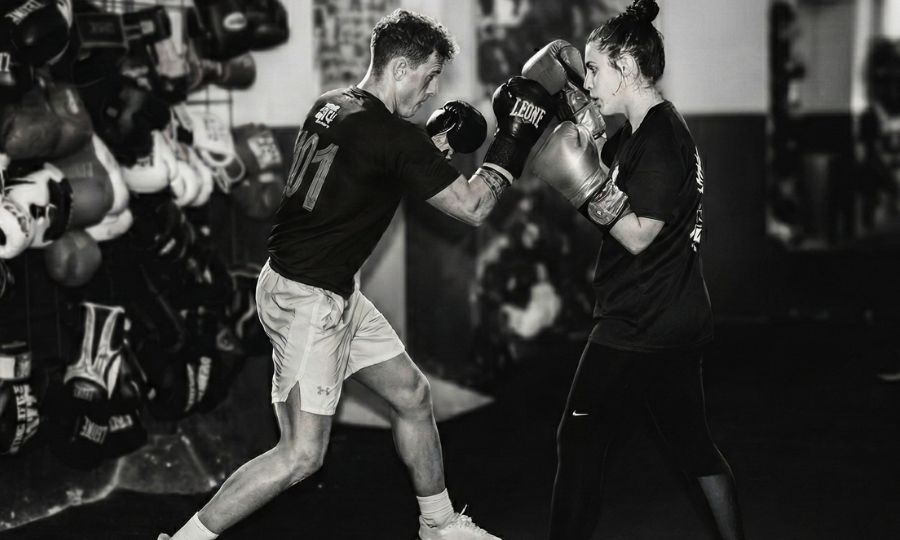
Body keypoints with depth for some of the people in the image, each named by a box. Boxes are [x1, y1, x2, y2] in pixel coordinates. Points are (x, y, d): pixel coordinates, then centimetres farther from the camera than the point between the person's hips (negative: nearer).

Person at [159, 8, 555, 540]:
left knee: (412, 393, 17)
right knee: (302, 455, -7)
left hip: (336, 292, 10)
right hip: (308, 300, -10)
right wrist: (514, 138, -6)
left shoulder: (332, 105, 5)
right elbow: (472, 207, -15)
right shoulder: (392, 136, -21)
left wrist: (436, 139, 14)